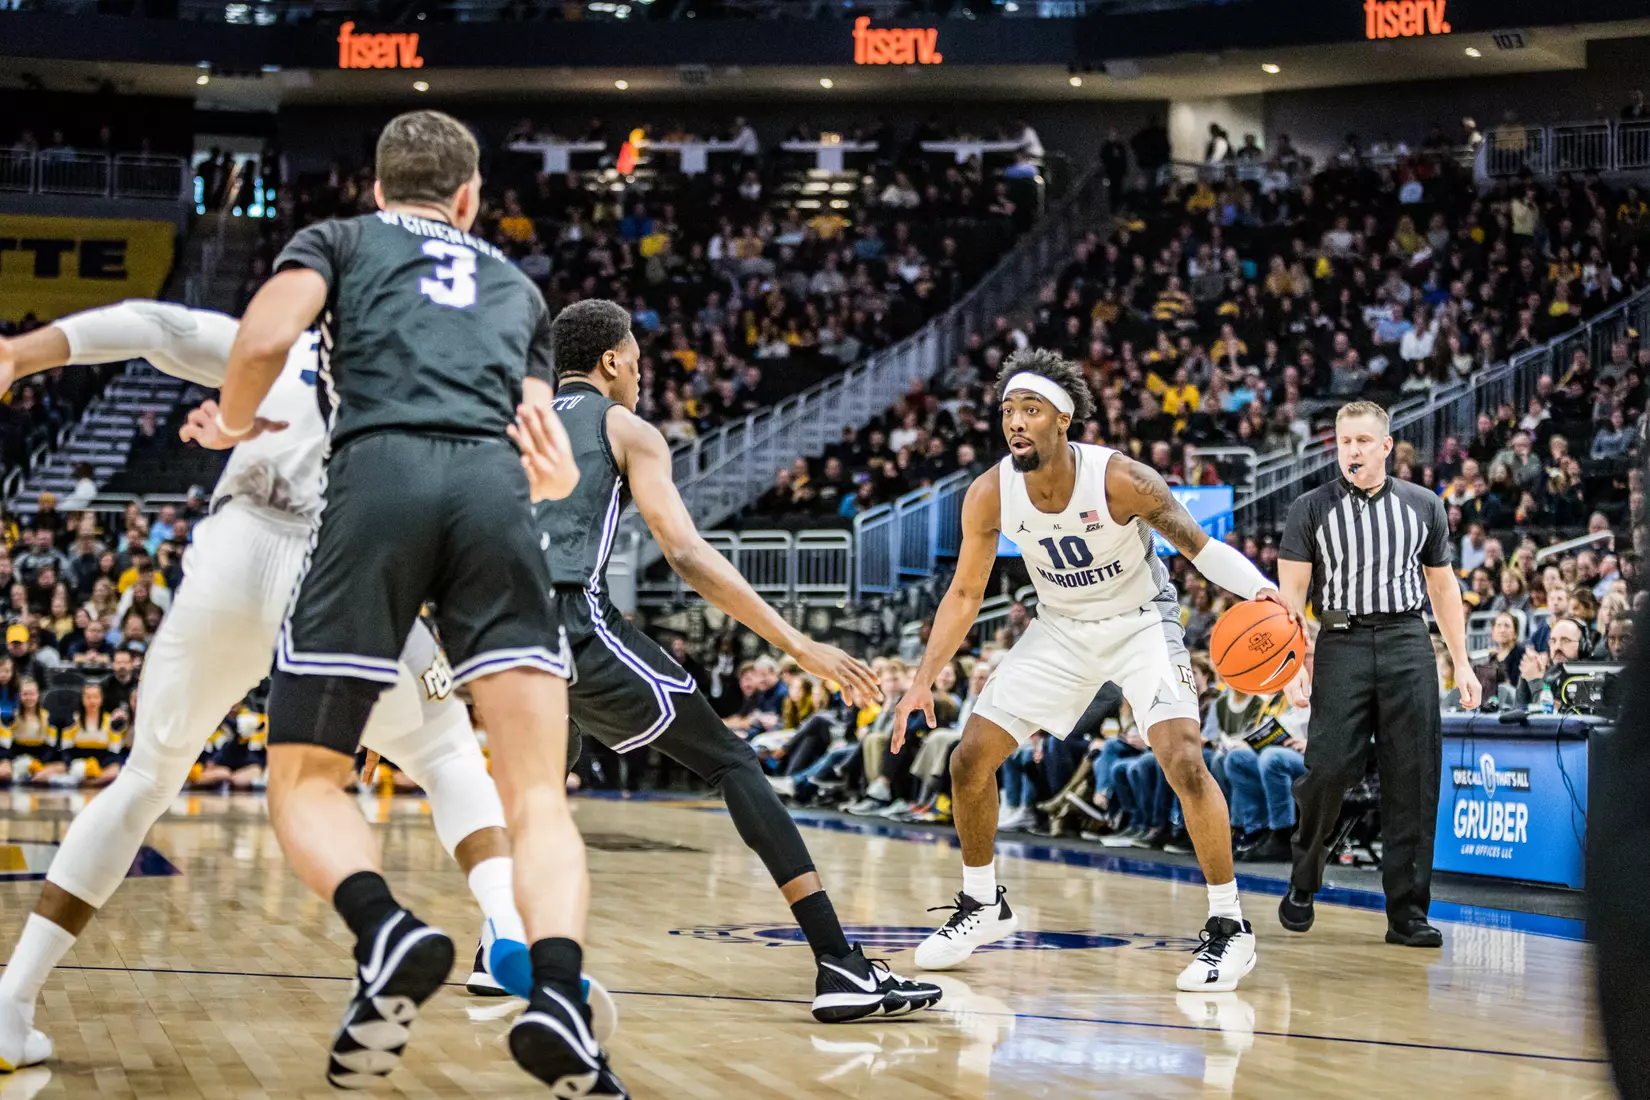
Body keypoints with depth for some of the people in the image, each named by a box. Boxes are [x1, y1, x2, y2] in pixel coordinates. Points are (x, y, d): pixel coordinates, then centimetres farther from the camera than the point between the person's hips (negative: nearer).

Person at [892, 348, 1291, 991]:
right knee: (970, 761, -1)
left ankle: (1229, 927, -11)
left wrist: (1263, 591, -34)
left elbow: (1197, 545, -16)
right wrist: (923, 682, -9)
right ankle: (982, 904, 22)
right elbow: (964, 594, -3)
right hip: (1060, 629, 4)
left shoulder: (1121, 480, -28)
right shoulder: (990, 495, -17)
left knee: (1184, 760, -24)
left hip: (1140, 620, -4)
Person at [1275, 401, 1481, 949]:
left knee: (1413, 781, -4)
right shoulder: (1312, 509, 5)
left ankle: (1407, 913, 1)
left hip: (1407, 644, 2)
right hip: (1341, 642, -2)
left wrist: (1462, 663, 12)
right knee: (1329, 770, -12)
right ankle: (1303, 884, 13)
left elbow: (1442, 585, 18)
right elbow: (1291, 591, 1)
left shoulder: (1422, 505, 13)